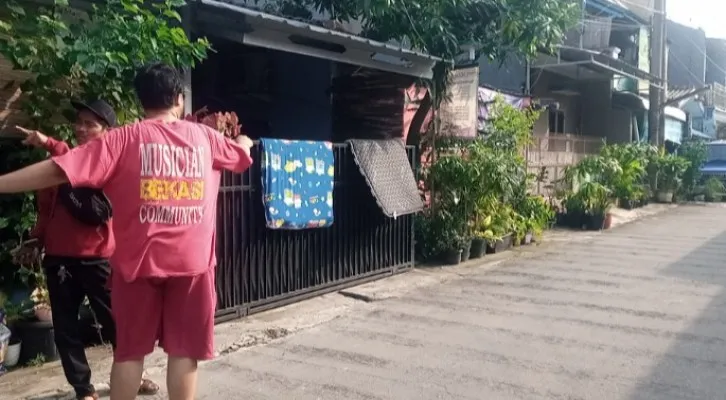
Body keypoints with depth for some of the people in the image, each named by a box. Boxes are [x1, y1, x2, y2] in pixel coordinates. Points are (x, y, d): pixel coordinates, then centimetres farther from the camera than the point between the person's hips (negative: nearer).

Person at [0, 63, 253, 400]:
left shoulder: (125, 138, -4)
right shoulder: (204, 136, 5)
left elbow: (58, 170, -12)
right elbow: (242, 153, 26)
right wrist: (245, 142, 49)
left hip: (139, 260, -1)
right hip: (192, 261, 1)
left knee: (129, 350, 13)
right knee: (184, 351, 8)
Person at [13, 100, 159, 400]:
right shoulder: (59, 162, 12)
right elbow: (46, 207, 20)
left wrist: (49, 145, -30)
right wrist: (35, 240, 11)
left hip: (98, 258, -5)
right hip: (58, 257, 5)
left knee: (115, 321, 6)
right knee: (65, 326, 8)